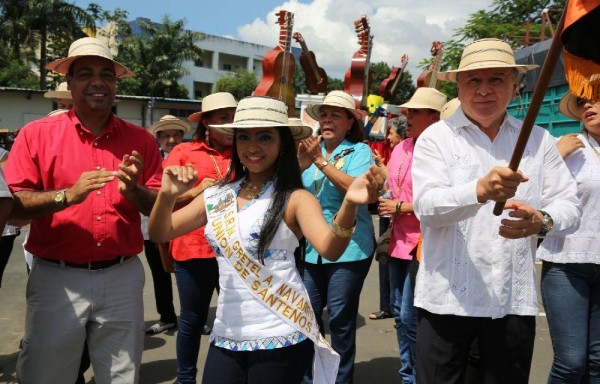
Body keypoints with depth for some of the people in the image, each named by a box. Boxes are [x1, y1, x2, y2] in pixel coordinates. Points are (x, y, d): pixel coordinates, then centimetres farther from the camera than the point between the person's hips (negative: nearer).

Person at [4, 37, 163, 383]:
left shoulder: (140, 140, 3)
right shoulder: (37, 134, -1)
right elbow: (11, 205, -6)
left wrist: (132, 190, -17)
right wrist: (68, 195, -20)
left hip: (122, 278, 2)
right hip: (57, 278, -1)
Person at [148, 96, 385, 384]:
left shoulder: (294, 199, -11)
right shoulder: (216, 196, 3)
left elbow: (330, 249, -26)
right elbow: (159, 234, 1)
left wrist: (349, 205, -45)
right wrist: (167, 196, -19)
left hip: (280, 339, -3)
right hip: (225, 337, 4)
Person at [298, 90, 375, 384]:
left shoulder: (359, 150, -3)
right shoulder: (313, 149, 9)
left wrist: (321, 162, -18)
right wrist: (301, 164, -14)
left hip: (348, 248, -4)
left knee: (340, 319, 5)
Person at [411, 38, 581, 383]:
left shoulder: (538, 139, 7)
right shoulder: (436, 137, -1)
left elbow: (570, 205, 3)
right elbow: (426, 206, -14)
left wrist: (542, 221, -20)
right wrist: (479, 190, -33)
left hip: (514, 299, 3)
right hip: (448, 296, -2)